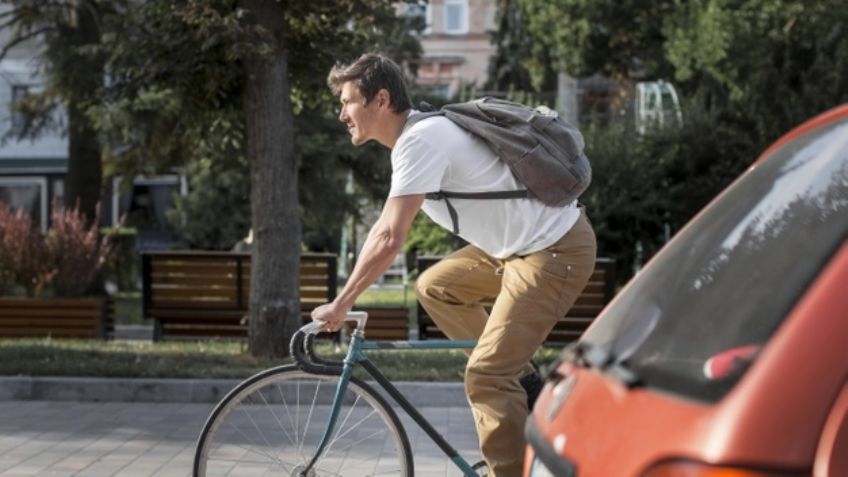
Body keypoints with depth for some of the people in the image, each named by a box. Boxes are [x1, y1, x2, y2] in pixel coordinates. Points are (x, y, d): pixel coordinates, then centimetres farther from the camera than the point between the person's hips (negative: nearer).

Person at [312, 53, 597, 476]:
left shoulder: (421, 141, -20)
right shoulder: (419, 134, 10)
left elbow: (389, 240, -23)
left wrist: (340, 304, -15)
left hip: (555, 252, -10)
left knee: (485, 376, -11)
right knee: (434, 287, 18)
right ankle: (520, 381, 20)